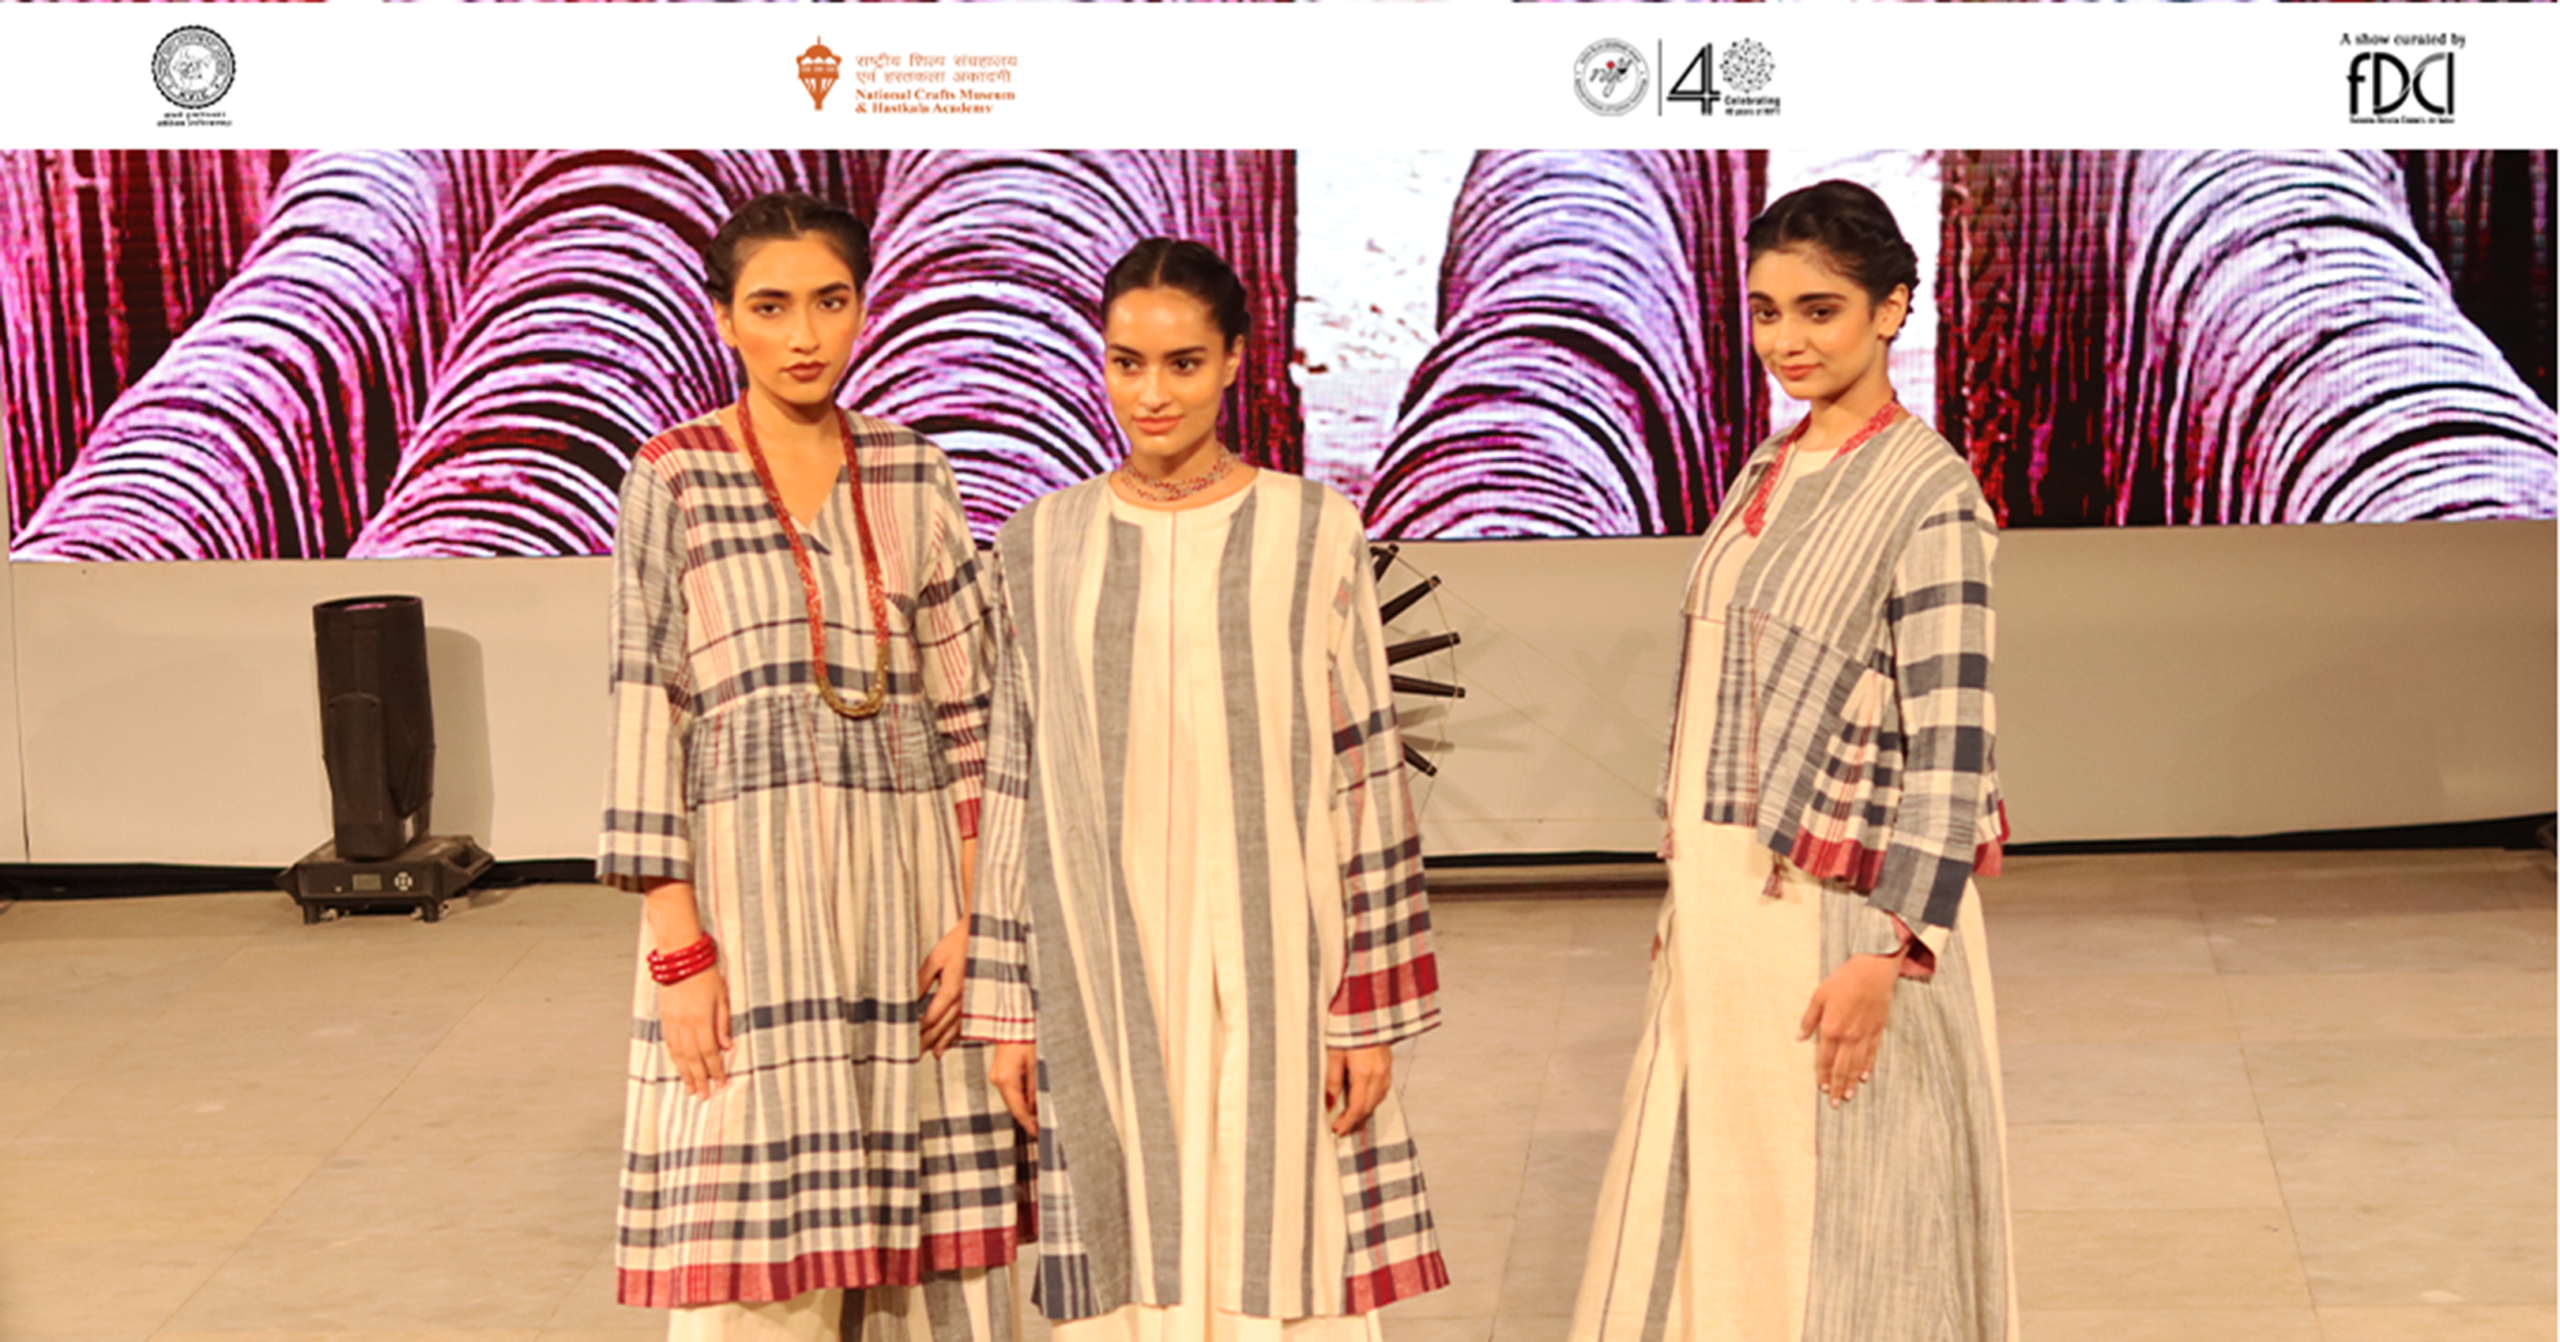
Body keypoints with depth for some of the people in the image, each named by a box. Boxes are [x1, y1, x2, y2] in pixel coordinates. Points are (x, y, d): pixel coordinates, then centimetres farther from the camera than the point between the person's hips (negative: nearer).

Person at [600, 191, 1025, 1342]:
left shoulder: (913, 474, 8)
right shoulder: (674, 479, -1)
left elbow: (967, 700, 8)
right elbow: (645, 709, -5)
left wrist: (973, 912, 0)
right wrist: (678, 945, -11)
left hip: (908, 876, 3)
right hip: (749, 877, -3)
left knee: (923, 1245, 5)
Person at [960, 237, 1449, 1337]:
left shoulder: (1313, 533, 0)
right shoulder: (1043, 545, 6)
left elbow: (1365, 776, 0)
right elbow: (1015, 788, 9)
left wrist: (1371, 1008, -3)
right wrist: (1009, 1006, 6)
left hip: (1273, 963, -2)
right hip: (1106, 972, 2)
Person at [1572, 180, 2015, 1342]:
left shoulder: (1929, 493, -14)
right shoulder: (1767, 475, 10)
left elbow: (1950, 746, -17)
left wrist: (1889, 953, -21)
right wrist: (1688, 893, 16)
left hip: (1841, 914, -7)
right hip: (1728, 899, 7)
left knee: (1833, 1222, 4)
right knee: (1716, 1195, 15)